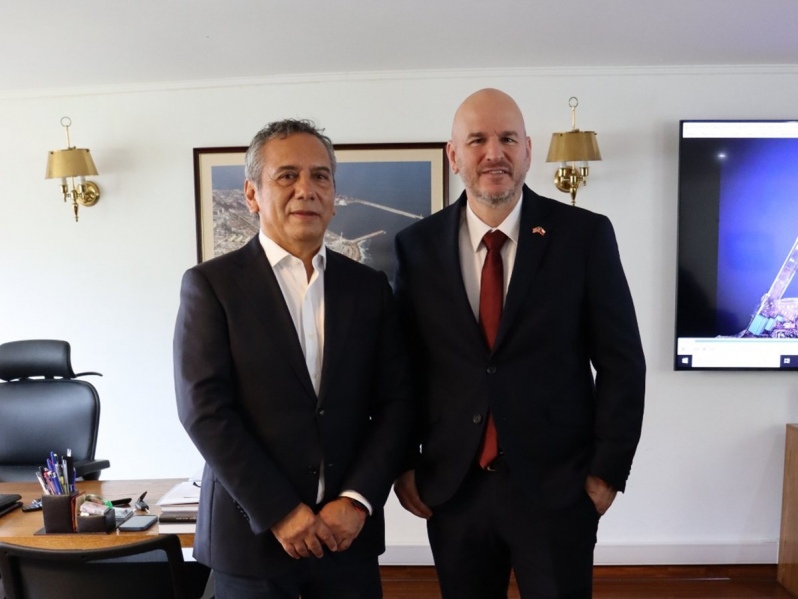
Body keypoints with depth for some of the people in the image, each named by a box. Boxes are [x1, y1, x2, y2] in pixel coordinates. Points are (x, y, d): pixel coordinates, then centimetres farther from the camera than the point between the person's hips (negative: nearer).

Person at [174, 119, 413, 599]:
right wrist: (280, 512, -13)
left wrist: (357, 501, -8)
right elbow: (205, 411, -11)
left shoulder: (370, 287, 4)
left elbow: (396, 403, 2)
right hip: (252, 535, -2)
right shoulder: (211, 284, -5)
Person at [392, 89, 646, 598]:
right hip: (451, 487, 2)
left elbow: (621, 361, -3)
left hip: (557, 486, -1)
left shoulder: (584, 235, -5)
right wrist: (402, 464, 3)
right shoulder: (418, 245, -1)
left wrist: (608, 470, -4)